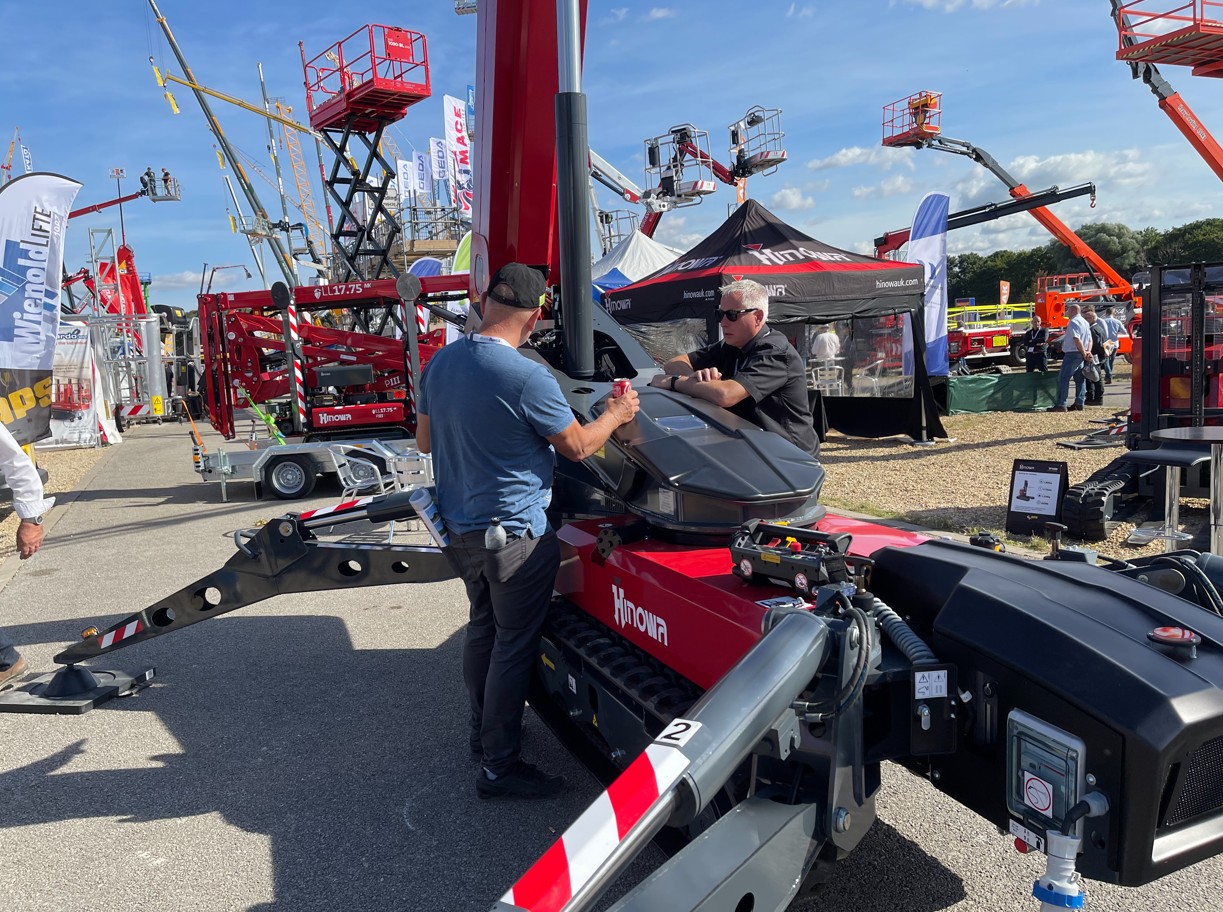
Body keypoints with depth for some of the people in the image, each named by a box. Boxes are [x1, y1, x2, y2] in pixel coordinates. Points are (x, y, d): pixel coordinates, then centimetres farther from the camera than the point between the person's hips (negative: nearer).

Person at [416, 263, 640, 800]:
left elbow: (424, 440, 12)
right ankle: (499, 766, 15)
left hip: (459, 529, 8)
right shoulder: (528, 378, -23)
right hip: (514, 534, -8)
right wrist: (617, 414, 7)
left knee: (483, 625, 23)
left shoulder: (439, 363, 0)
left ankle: (483, 731, 39)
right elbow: (577, 447, -11)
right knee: (514, 645, 4)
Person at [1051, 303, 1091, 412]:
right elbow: (1090, 339, 17)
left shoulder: (1073, 322, -12)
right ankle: (1079, 403, 13)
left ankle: (1061, 404, -14)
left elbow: (1077, 339, -22)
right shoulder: (1085, 322, 19)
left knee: (1063, 378, -9)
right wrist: (1088, 352, 4)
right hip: (1080, 354, 10)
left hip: (1072, 354, -10)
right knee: (1080, 379, 11)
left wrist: (1084, 353, -16)